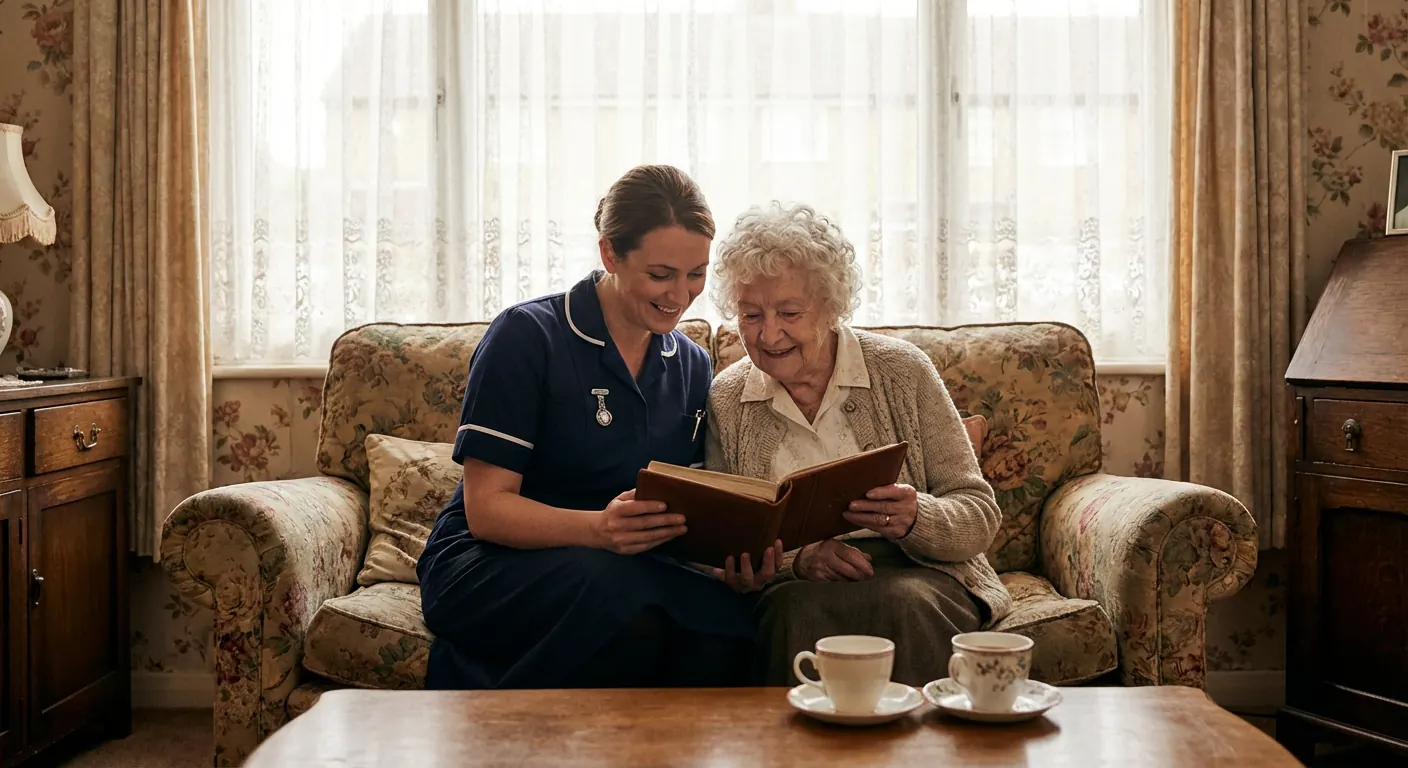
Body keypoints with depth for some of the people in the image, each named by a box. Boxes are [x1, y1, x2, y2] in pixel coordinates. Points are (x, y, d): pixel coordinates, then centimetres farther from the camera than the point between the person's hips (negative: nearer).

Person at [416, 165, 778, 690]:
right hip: (488, 569, -3)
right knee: (620, 596, -37)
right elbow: (485, 509, -12)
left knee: (727, 621, -30)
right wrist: (599, 528, -30)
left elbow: (689, 514, 12)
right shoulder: (526, 337, -7)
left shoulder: (692, 367, 11)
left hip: (629, 572, 4)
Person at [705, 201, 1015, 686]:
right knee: (799, 610, -33)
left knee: (904, 603, -34)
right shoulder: (725, 399, 6)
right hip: (793, 587, 0)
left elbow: (980, 517, 0)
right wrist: (796, 560, -18)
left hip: (915, 576, 0)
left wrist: (916, 518, -22)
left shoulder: (901, 370, 1)